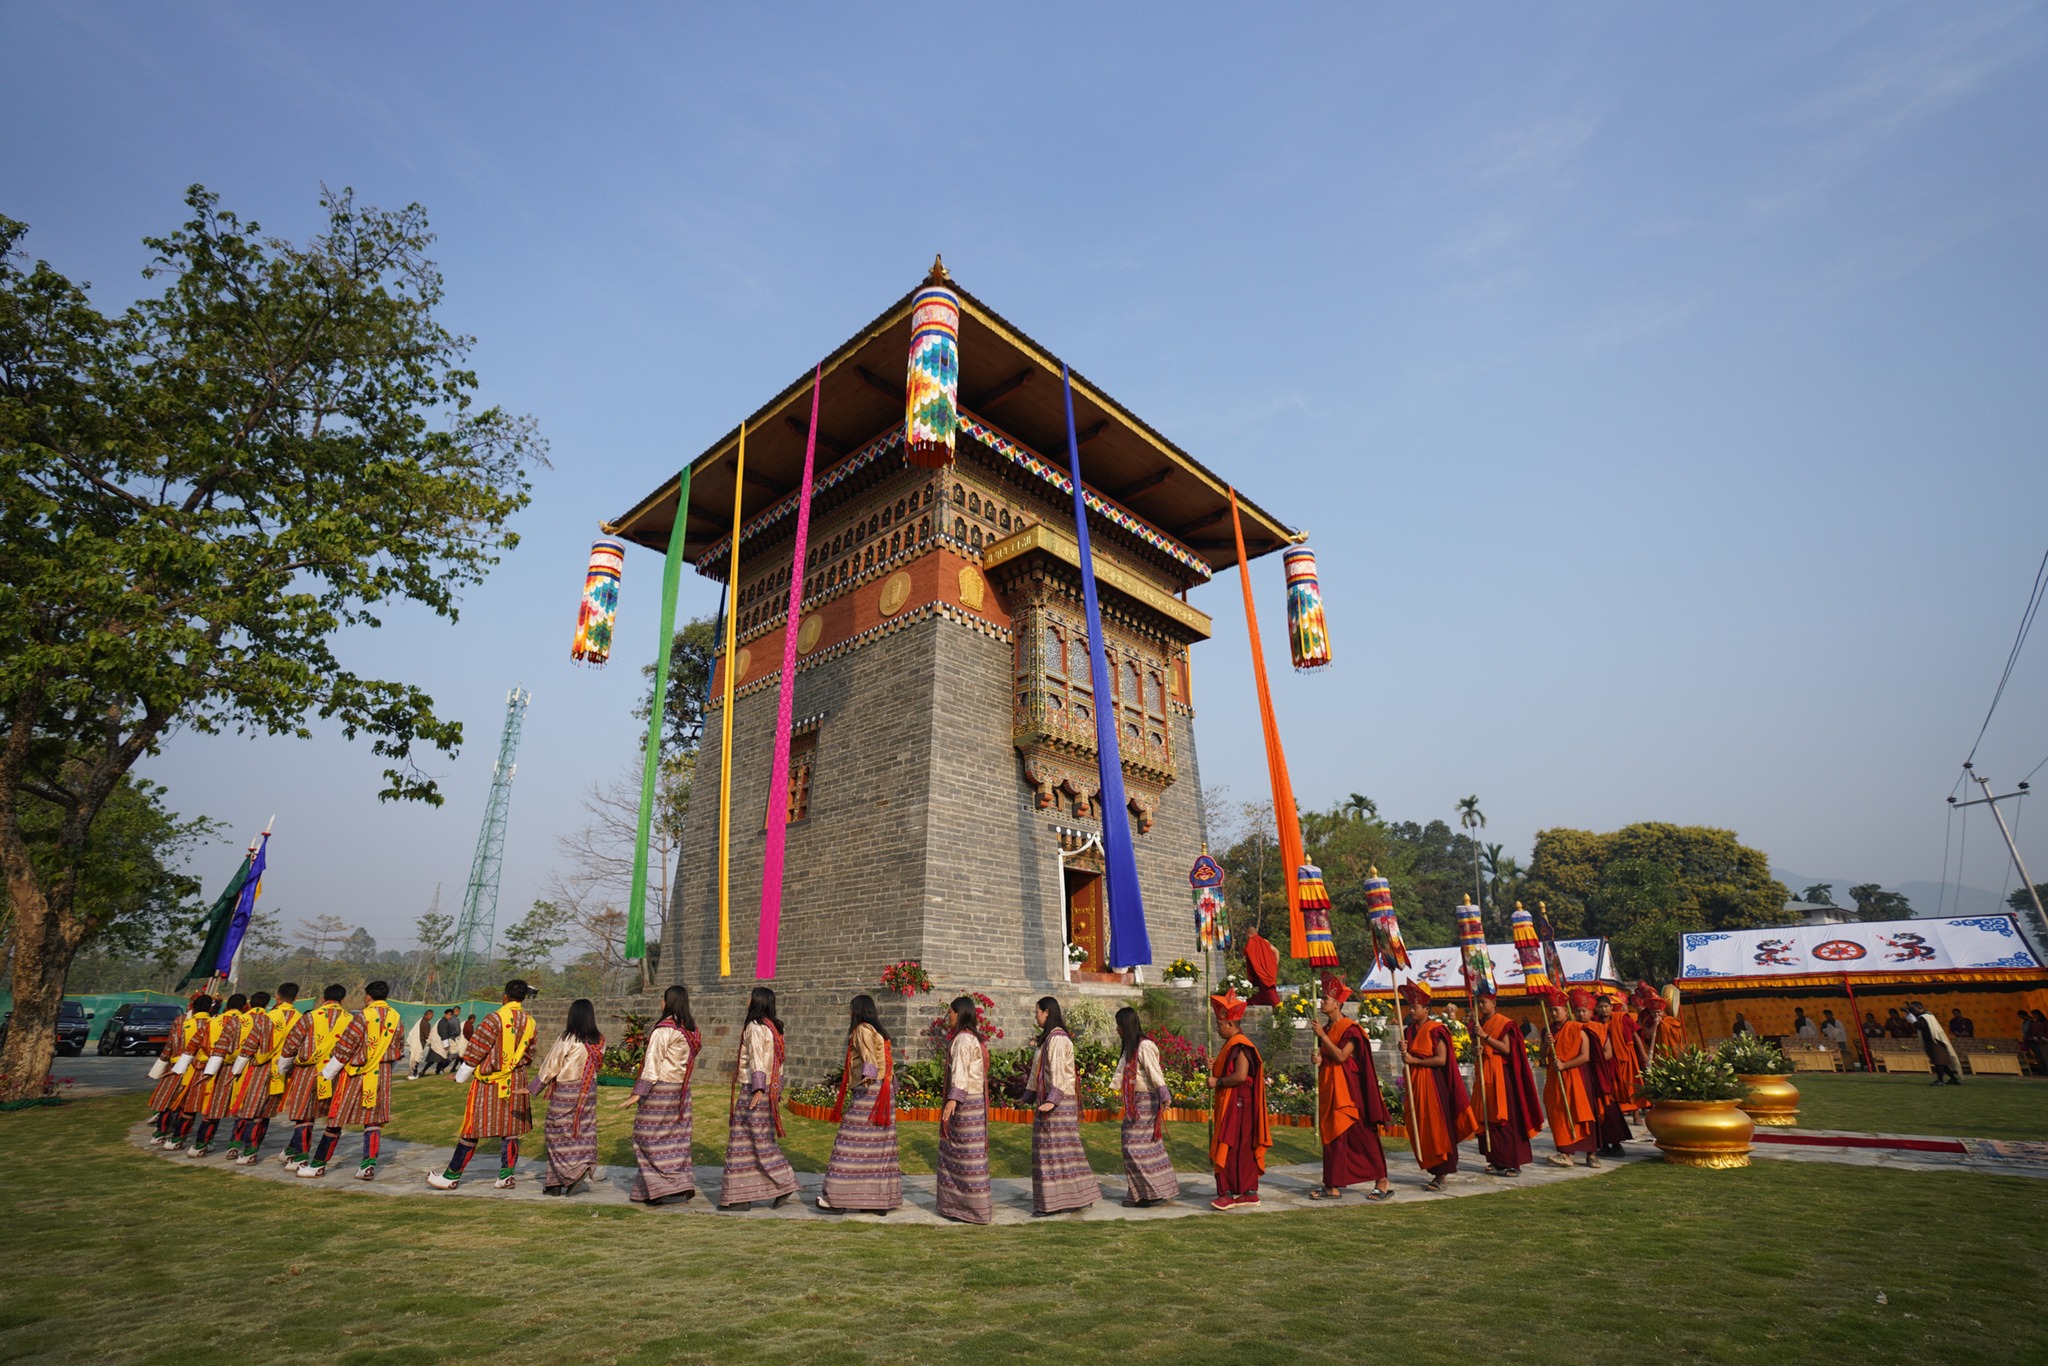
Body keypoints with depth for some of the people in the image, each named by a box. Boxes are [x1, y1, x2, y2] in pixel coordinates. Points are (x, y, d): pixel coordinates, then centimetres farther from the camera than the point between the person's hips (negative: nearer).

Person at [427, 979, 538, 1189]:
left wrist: (461, 1075, 2)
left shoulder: (495, 1018, -16)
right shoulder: (530, 1023, 1)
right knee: (511, 1128, 10)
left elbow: (476, 1049, -12)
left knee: (474, 1128, 5)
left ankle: (452, 1176, 18)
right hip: (516, 1083, 4)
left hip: (488, 1082, -4)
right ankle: (507, 1175, 13)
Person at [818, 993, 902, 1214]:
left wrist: (867, 1076, -42)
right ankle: (882, 1200, 14)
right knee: (879, 1145, 10)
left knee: (855, 1144, -3)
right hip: (883, 1094, 9)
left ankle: (837, 1196, 2)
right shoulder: (879, 1032, 18)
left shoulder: (862, 1030, -7)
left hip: (867, 1093, -9)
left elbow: (868, 1054, -26)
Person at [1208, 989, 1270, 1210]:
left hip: (1237, 1105, -10)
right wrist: (1216, 1068, 9)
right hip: (1231, 1104, 10)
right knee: (1244, 1149, 13)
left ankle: (1227, 1193, -5)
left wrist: (1218, 1082, -16)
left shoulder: (1240, 1046, -17)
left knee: (1231, 1148, -8)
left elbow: (1240, 1076, -27)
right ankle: (1250, 1193, 19)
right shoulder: (1232, 1044, 15)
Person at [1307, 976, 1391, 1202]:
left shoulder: (1350, 1028, -11)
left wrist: (1323, 1036, -20)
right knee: (1332, 1134, 8)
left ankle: (1382, 1182, 10)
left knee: (1360, 1134, -2)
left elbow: (1341, 1056, -21)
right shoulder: (1326, 1028, 11)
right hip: (1329, 1088, 8)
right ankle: (1333, 1186, 12)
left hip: (1346, 1089, -8)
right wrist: (1319, 1060, -2)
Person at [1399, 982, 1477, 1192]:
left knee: (1437, 1127, -3)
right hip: (1414, 1083, 7)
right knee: (1419, 1129, 7)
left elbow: (1441, 1059, -16)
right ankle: (1434, 1169, 18)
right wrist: (1403, 1051, -5)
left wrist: (1415, 1060, -16)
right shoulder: (1408, 1031, 12)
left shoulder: (1435, 1030, -9)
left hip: (1432, 1083, -7)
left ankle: (1441, 1175, 4)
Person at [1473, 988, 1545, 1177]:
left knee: (1505, 1117, -6)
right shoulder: (1480, 1023, 14)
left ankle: (1512, 1163, -1)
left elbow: (1506, 1049, -14)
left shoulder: (1504, 1023, -5)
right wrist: (1476, 1049, -3)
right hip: (1485, 1073, 6)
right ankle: (1496, 1161, 11)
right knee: (1489, 1118, 5)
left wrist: (1485, 1036, -19)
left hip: (1501, 1074, -6)